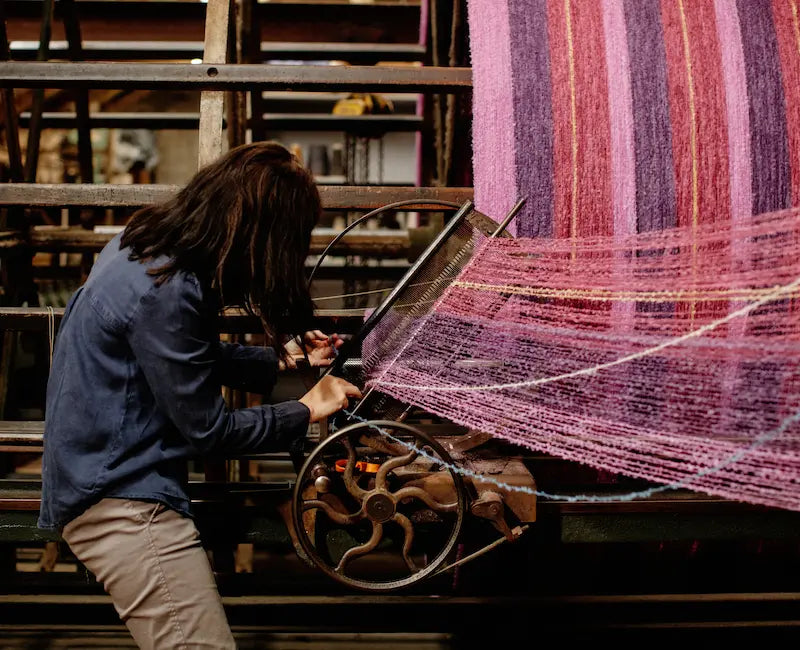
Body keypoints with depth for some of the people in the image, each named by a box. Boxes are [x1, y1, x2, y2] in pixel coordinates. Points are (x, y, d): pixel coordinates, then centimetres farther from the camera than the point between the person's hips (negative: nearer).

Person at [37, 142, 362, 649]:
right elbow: (209, 431, -18)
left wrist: (283, 357, 14)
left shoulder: (151, 244, 3)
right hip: (121, 499, -10)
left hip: (101, 470, 10)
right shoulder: (165, 292, -26)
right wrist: (307, 411, -5)